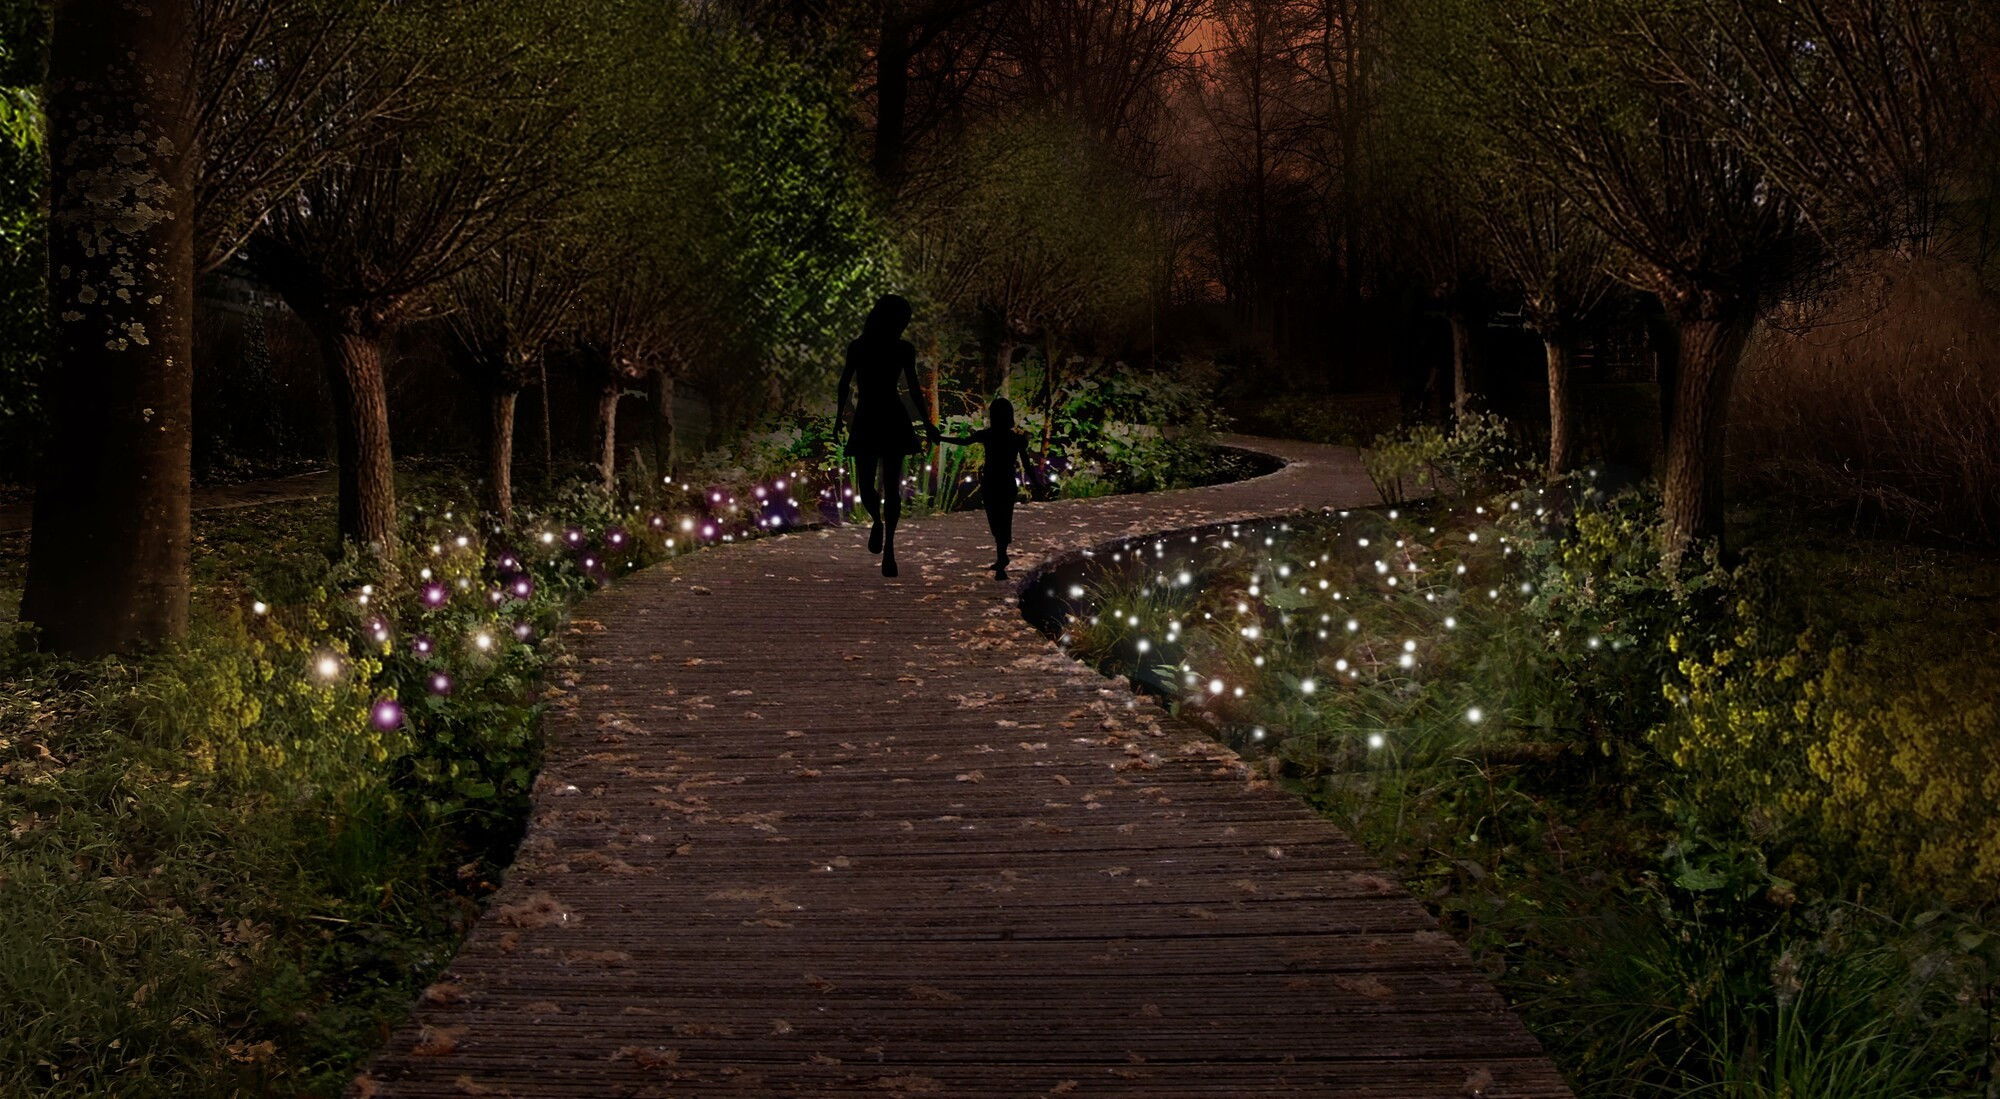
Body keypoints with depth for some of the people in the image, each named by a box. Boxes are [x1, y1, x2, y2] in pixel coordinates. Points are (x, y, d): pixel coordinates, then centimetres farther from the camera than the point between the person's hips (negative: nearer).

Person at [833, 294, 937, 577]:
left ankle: (888, 547, 4)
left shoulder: (904, 349, 2)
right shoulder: (858, 348, -3)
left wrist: (926, 422, 12)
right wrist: (839, 418, 4)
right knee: (866, 488, -4)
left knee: (891, 488, -3)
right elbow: (845, 383, 6)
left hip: (894, 421, 1)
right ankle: (877, 522, 29)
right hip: (865, 421, -1)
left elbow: (913, 387, 11)